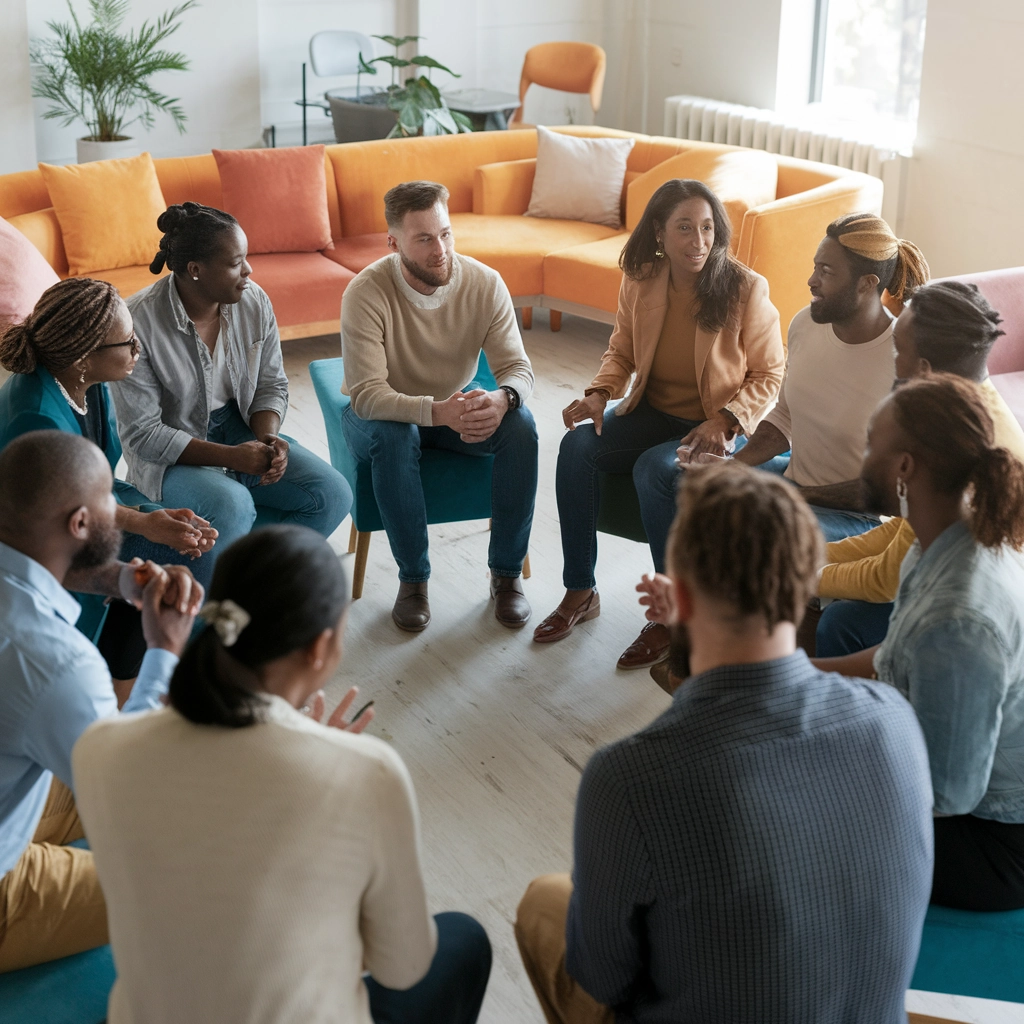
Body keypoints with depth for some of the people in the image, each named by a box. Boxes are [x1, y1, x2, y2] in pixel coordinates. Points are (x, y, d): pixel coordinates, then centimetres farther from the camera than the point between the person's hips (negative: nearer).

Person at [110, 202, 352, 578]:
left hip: (240, 431, 6)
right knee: (232, 506, -36)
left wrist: (267, 437, -17)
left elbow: (271, 385, 5)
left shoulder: (254, 301, -6)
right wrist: (229, 456, -28)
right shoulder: (138, 322, -22)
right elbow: (143, 433, -21)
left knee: (332, 494, -14)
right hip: (170, 455, -6)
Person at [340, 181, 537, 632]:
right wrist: (437, 411, -50)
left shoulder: (484, 282, -16)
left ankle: (506, 572, -12)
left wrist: (501, 400, -41)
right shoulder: (366, 293, -26)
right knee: (394, 436, -37)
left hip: (457, 402, 3)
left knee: (520, 425, -25)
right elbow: (368, 395, -32)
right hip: (381, 413, -3)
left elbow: (518, 367, -16)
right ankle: (413, 579, -19)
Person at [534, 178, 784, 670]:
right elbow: (621, 353, 11)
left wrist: (723, 421, -22)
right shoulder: (639, 281, -3)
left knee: (653, 469, -33)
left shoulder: (746, 288, -14)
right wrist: (598, 394, -9)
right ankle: (580, 592, -9)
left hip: (716, 428, -5)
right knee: (576, 446, -21)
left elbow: (769, 376, -7)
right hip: (652, 412, 5)